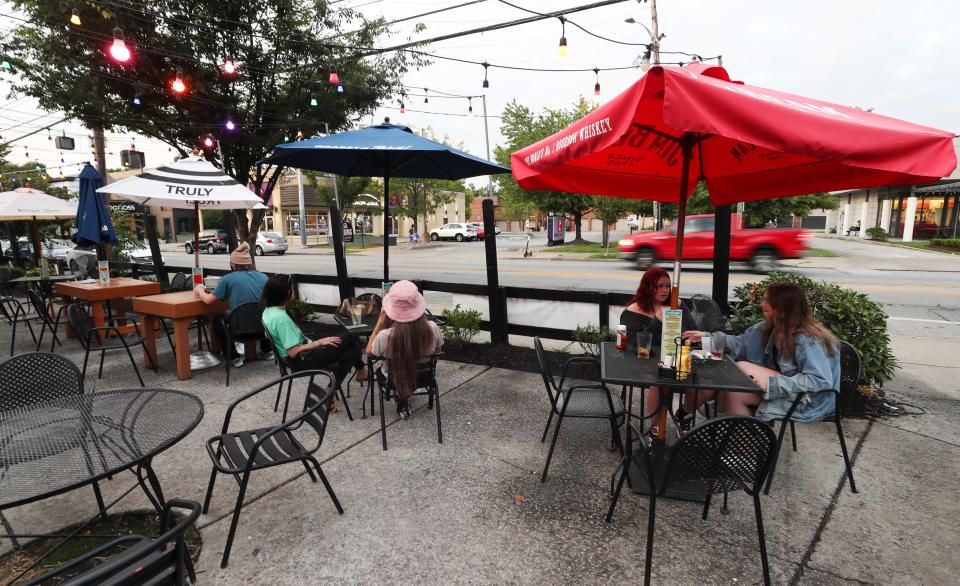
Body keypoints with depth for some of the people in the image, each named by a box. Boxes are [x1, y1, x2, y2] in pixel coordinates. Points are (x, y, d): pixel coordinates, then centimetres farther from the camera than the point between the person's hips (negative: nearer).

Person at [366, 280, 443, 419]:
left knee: (380, 369, 34)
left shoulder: (385, 336, -35)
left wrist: (380, 322, -12)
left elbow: (369, 351, -11)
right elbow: (437, 351, -6)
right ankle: (405, 398, 31)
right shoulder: (432, 328, -29)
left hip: (395, 381, -2)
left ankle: (401, 399, 22)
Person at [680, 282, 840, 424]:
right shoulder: (770, 327, 1)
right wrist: (709, 337, -5)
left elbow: (821, 380, -28)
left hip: (808, 401, -7)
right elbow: (741, 342, 6)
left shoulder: (806, 341, -22)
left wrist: (773, 383, -30)